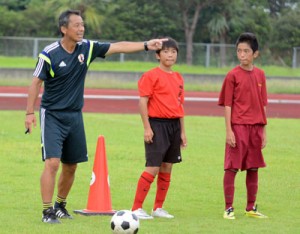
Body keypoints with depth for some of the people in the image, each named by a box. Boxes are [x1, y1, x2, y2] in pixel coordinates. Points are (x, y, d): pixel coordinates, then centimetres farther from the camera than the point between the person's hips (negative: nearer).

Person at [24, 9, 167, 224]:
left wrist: (146, 45, -5)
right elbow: (36, 83, -8)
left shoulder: (87, 48, -1)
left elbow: (118, 47, 2)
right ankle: (47, 212, -12)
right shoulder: (49, 54, -14)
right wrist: (30, 112, -11)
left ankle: (60, 206, 30)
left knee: (71, 166, 11)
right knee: (52, 163, -16)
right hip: (52, 116, -5)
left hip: (75, 116, 5)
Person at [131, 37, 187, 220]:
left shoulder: (178, 78, 14)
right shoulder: (151, 76, -6)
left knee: (167, 168, 9)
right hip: (157, 124, -7)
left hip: (174, 125, 7)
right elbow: (143, 102, -10)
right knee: (153, 168, -12)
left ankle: (158, 208, 18)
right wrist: (147, 128, -16)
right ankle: (137, 208, -8)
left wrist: (182, 131, 16)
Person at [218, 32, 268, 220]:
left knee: (253, 168, 10)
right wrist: (229, 130, -12)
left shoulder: (260, 74, 9)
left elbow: (263, 104, 13)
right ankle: (229, 208, 1)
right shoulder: (233, 75, -4)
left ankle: (251, 207, 19)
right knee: (232, 167, -4)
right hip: (238, 127, -5)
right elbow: (227, 104, -5)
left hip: (256, 127, 5)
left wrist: (264, 130, 10)